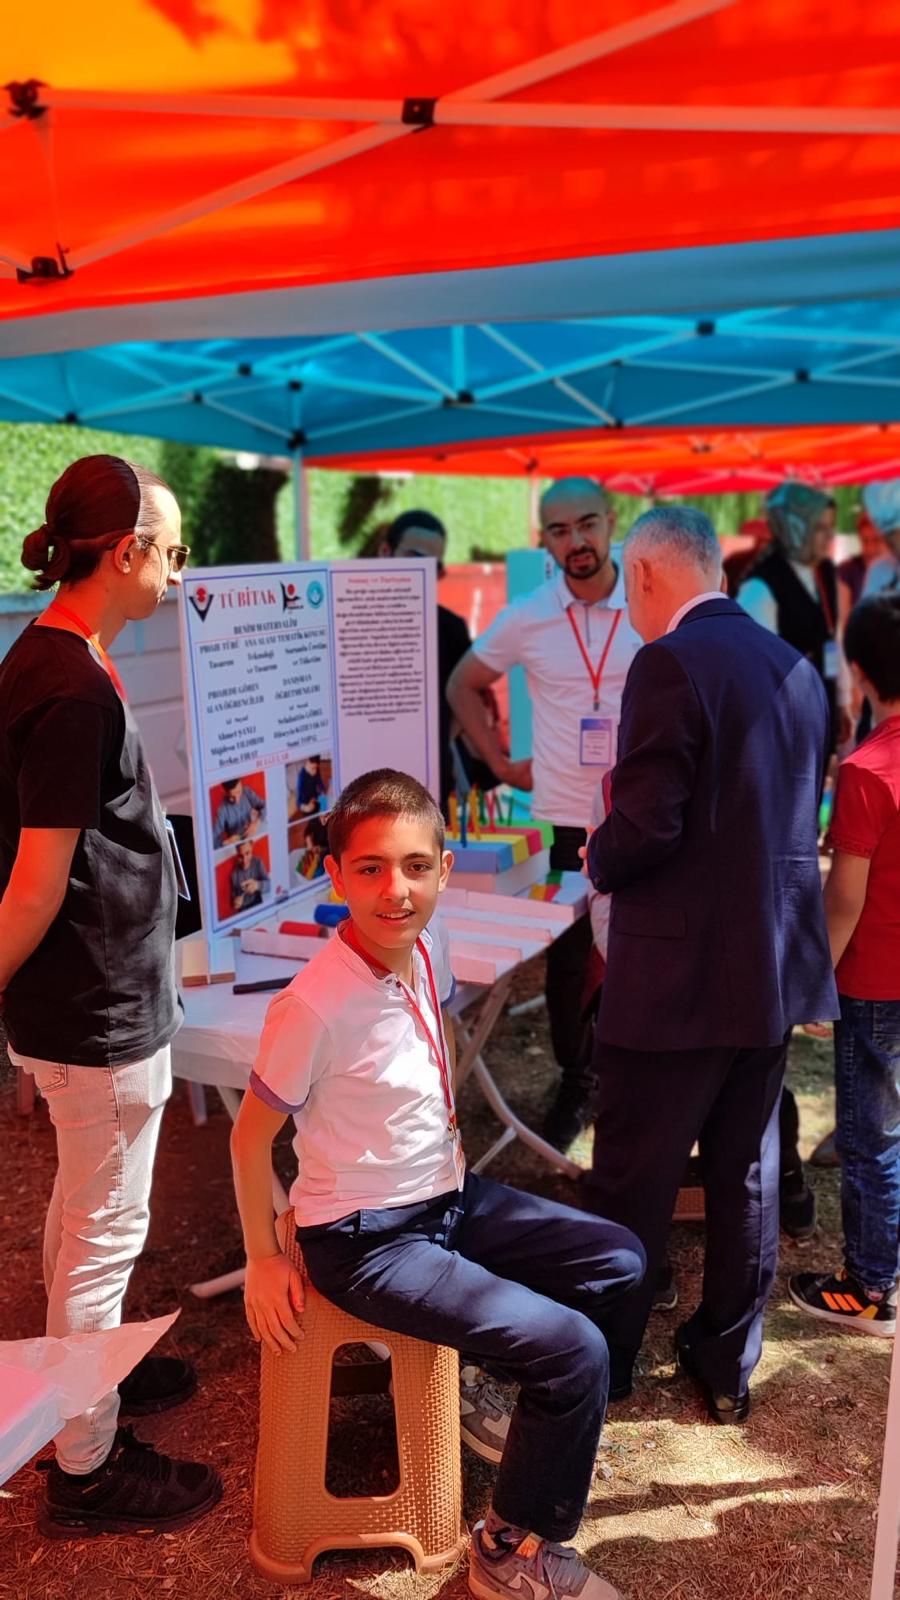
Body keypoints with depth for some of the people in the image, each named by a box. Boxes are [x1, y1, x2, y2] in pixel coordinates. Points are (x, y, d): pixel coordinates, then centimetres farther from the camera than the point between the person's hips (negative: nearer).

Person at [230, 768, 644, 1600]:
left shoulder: (428, 946, -8)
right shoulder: (315, 1007, -29)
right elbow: (251, 1136, -15)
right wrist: (264, 1259, -6)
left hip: (449, 1195, 8)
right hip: (364, 1240, -8)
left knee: (618, 1261, 11)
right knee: (575, 1351, -15)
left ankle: (457, 1371, 25)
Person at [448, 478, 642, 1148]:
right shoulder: (526, 618, -3)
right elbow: (463, 685, 11)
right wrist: (501, 762, 6)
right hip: (563, 816, 1)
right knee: (566, 959, 10)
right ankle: (577, 1084, 29)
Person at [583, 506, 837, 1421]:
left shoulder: (670, 664, -17)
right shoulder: (797, 669, 8)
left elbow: (647, 826, -23)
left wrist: (599, 862, -1)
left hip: (678, 975, -7)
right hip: (776, 968, 8)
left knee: (632, 1181, 9)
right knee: (746, 1171, 18)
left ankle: (603, 1363, 27)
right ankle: (727, 1364, 34)